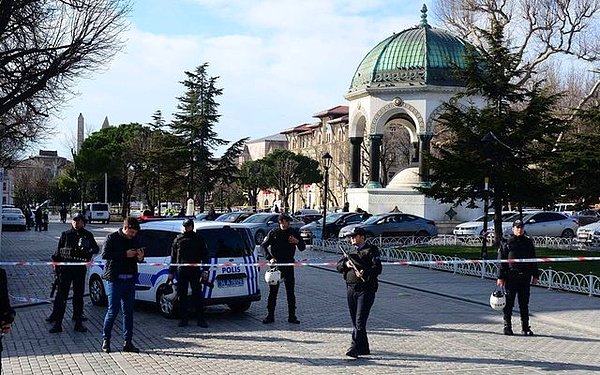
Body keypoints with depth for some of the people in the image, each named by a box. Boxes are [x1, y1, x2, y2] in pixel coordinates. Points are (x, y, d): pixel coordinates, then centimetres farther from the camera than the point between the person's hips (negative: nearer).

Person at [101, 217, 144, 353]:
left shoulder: (135, 239, 11)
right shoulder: (113, 238, -5)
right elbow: (105, 254, -15)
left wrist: (140, 257, -4)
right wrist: (125, 254, -19)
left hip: (130, 280, 5)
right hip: (115, 279, -5)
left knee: (128, 311, 7)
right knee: (113, 310, -3)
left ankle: (127, 342, 13)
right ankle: (105, 340, 11)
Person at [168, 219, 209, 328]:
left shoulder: (198, 239, 7)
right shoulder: (178, 239, 13)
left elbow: (205, 255, 6)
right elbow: (173, 257, 16)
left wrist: (204, 270, -3)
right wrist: (171, 272, 11)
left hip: (195, 271, -3)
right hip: (181, 271, 3)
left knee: (197, 295, -3)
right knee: (182, 296, 5)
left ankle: (200, 319, 1)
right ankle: (184, 319, 12)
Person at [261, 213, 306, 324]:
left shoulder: (294, 233, 3)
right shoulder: (274, 233, 1)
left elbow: (302, 248, 5)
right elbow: (264, 245, 4)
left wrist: (297, 242, -17)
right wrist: (269, 258, -10)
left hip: (288, 265, 1)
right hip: (276, 265, -1)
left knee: (290, 292, 3)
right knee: (273, 291, 3)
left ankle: (292, 316, 9)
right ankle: (270, 315, 9)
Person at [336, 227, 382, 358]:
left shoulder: (371, 250, 0)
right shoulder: (351, 252, 21)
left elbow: (377, 268, -13)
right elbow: (338, 267, 16)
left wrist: (365, 272, -31)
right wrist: (345, 264, -6)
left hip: (366, 289, -7)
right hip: (351, 288, 7)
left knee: (360, 320, -13)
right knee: (355, 321, 9)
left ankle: (355, 347, -18)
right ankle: (364, 348, 19)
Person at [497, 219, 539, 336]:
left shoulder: (528, 243, 10)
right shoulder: (507, 243, 0)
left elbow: (533, 261, 16)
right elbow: (501, 261, -1)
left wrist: (535, 276, 11)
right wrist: (500, 277, -6)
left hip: (525, 278, 3)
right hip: (510, 278, -3)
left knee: (524, 304, 6)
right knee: (508, 303, 2)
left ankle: (525, 327, 12)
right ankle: (507, 327, 10)